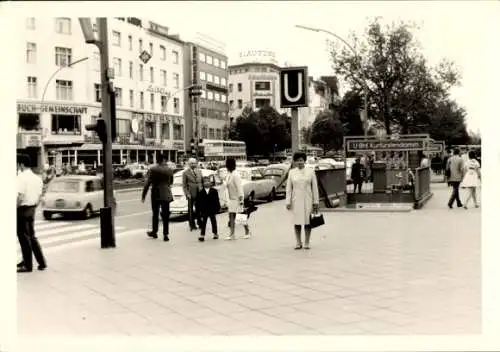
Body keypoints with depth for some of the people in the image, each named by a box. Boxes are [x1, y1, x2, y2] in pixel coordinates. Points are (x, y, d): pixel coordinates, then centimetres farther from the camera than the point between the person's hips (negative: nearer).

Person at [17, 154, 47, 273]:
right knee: (31, 236, 18)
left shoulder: (21, 177, -15)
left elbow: (20, 197, -22)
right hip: (32, 209, 8)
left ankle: (28, 265, 9)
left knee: (24, 237, 2)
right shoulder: (38, 178, 8)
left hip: (22, 209, -8)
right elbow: (39, 196, 11)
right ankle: (41, 262, 19)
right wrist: (33, 208, 17)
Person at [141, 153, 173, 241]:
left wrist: (144, 196, -5)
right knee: (165, 215, 3)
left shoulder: (152, 170, -8)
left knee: (155, 214, 15)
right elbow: (171, 182, 12)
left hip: (155, 195, 0)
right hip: (166, 195, 1)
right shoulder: (169, 170, -2)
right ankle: (165, 235, 1)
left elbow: (147, 183, -9)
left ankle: (154, 232, 27)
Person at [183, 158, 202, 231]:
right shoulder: (185, 173, -2)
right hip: (191, 194, -4)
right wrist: (187, 193, -12)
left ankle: (199, 223, 22)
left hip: (199, 194, 4)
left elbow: (201, 182, 15)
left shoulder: (199, 172, 12)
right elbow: (184, 185, -3)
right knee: (191, 210, 3)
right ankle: (192, 225, 9)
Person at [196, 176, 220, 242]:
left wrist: (218, 208, -4)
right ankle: (202, 235, 3)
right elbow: (198, 202, 0)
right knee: (203, 223, 1)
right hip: (204, 211, 0)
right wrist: (199, 210, -4)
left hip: (212, 210, 0)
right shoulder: (201, 192, -2)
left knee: (213, 221, 12)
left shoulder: (214, 191, -2)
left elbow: (217, 200, 0)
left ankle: (215, 233, 25)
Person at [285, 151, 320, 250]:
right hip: (296, 200, 1)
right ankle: (298, 243, 13)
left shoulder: (310, 172, 2)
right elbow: (288, 188, 5)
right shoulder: (292, 172, 5)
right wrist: (288, 202, -1)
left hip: (307, 200, -1)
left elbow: (315, 187, 2)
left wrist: (316, 201, -1)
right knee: (297, 222, 4)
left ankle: (307, 242, 10)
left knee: (308, 221, 2)